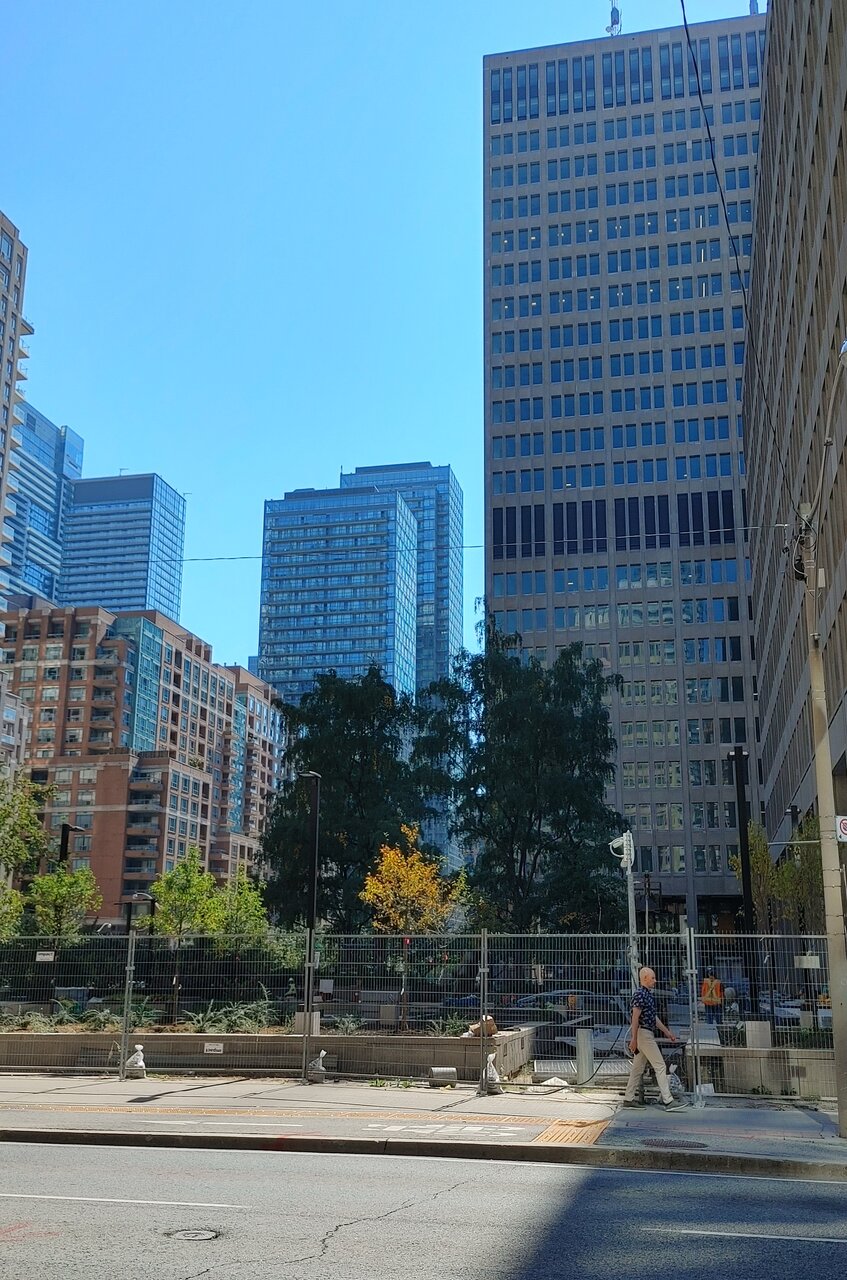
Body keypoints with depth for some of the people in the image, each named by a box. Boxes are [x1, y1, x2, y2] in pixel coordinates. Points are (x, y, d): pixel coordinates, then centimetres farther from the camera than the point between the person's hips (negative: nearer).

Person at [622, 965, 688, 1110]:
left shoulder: (648, 995, 16)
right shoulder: (640, 995, -15)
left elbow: (654, 1017, 22)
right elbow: (635, 1018, -19)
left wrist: (667, 1032, 21)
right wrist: (634, 1039, -21)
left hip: (648, 1034, 10)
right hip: (643, 1034, -10)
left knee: (638, 1067, 11)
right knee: (660, 1066, -9)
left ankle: (628, 1099, 15)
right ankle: (668, 1101, -9)